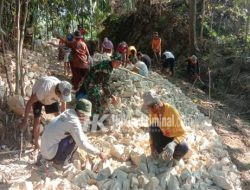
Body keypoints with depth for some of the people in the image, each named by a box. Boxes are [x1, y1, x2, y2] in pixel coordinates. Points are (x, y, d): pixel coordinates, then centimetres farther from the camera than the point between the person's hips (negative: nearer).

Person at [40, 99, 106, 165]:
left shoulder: (69, 113, 3)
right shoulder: (74, 122, -23)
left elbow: (81, 135, 15)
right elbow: (82, 144, -22)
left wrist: (92, 147, 16)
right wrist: (99, 153, -11)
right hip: (51, 153, -9)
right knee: (76, 138, -14)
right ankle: (63, 161, -1)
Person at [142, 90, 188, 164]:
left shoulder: (172, 111, -29)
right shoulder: (153, 112, -14)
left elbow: (182, 133, -31)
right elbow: (151, 130, -6)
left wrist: (173, 144, -49)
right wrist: (152, 146, -20)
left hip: (175, 139, -3)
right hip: (163, 137, 4)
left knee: (184, 148, -34)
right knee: (153, 126, -25)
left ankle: (175, 156, 3)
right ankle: (160, 154, -9)